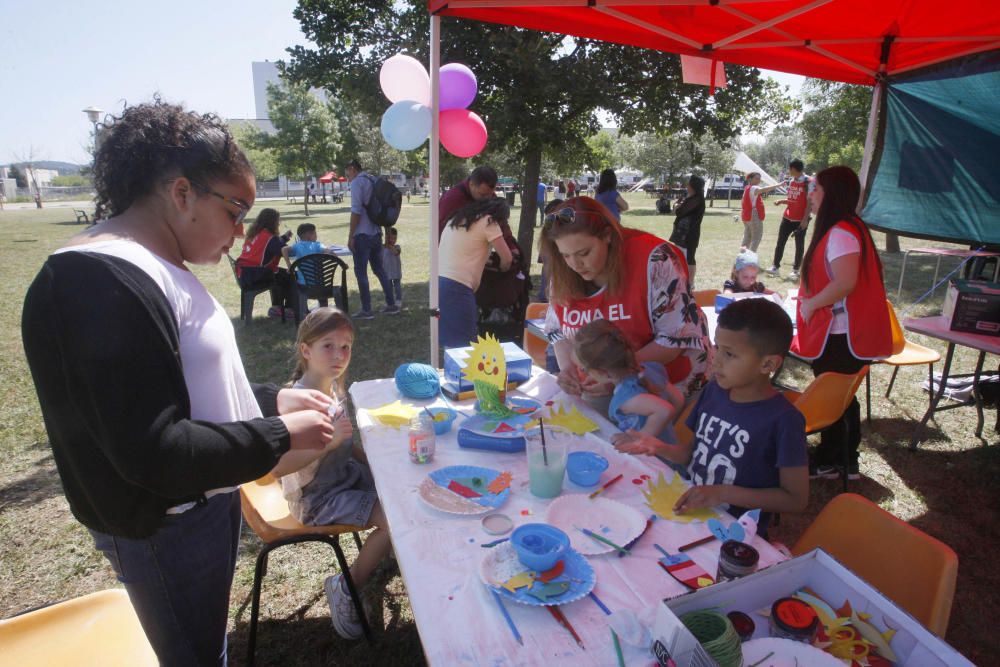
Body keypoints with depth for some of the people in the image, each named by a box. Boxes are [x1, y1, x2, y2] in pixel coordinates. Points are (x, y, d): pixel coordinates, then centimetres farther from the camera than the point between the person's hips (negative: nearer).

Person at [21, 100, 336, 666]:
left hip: (206, 505, 9)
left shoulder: (156, 269, 6)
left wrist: (273, 399, 3)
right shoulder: (103, 283, -27)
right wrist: (281, 436, -21)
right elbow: (153, 453, -29)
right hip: (168, 530, -9)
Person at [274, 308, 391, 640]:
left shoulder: (335, 386, -2)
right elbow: (278, 467, -34)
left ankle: (385, 550, 31)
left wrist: (371, 460, 2)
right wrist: (329, 441, -39)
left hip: (344, 474, 8)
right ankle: (346, 588, 3)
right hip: (316, 497, -8)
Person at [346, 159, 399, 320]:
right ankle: (391, 305, 16)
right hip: (376, 233, 8)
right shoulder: (374, 181, 15)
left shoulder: (357, 182, -8)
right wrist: (385, 232, 21)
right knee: (379, 269, 15)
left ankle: (366, 310, 1)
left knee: (360, 272, -1)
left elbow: (356, 211, -17)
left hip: (362, 235, -8)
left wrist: (350, 236, -13)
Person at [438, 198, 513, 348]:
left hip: (440, 283, 8)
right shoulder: (487, 222, 0)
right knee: (462, 345, -4)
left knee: (451, 343, 14)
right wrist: (502, 269, 24)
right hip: (456, 288, -8)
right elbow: (507, 258, 3)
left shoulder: (457, 219, 23)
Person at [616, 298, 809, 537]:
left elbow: (796, 499, -13)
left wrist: (723, 494, -20)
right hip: (690, 510, 6)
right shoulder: (715, 389, 0)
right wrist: (660, 448, -8)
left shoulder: (784, 420, -18)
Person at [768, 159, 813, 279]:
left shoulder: (808, 182, -12)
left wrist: (805, 219, -18)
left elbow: (810, 202, -14)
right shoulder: (791, 181, 10)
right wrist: (781, 201, 1)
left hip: (800, 220, -6)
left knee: (799, 245, 3)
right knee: (780, 242, 5)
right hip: (787, 217, 7)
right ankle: (775, 266, 11)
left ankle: (795, 270, 10)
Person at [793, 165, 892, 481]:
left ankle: (829, 461, 19)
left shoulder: (841, 233, -20)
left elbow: (845, 283, -29)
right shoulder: (848, 228, 12)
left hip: (840, 337, -10)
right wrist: (812, 300, 12)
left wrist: (810, 303, -16)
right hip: (841, 333, 10)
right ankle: (846, 461, 31)